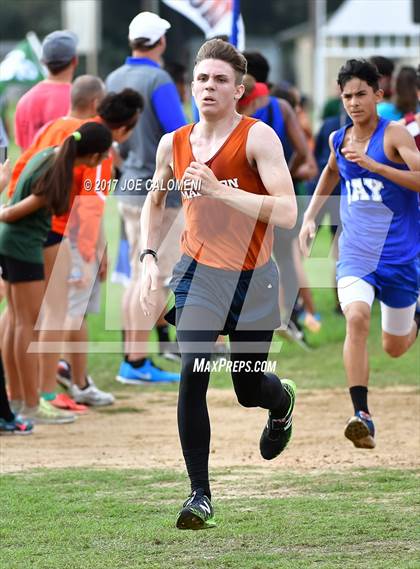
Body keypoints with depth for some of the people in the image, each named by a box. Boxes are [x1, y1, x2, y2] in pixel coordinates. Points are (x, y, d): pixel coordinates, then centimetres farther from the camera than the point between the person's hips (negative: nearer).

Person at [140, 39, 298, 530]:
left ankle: (283, 401, 51)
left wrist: (219, 191, -29)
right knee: (192, 373, -19)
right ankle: (199, 494, -13)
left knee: (249, 389, 11)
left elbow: (286, 212, -24)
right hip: (199, 273, 2)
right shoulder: (173, 145, 1)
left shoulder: (258, 138, -13)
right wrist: (149, 258, 7)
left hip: (254, 280, -2)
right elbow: (154, 202, 21)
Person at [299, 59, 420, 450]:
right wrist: (310, 216, 22)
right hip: (355, 253, 3)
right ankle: (362, 416, -29)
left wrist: (372, 165, -28)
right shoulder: (338, 139, 8)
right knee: (356, 317, -27)